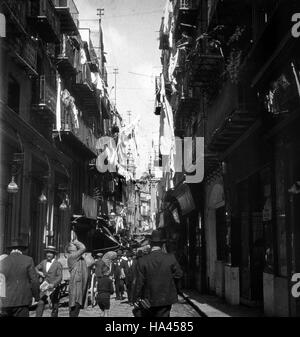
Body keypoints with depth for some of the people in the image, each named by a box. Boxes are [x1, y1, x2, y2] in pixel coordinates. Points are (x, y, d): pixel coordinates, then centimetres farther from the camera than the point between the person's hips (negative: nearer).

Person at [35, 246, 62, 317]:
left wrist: (53, 284, -27)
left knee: (55, 306, 7)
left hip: (54, 288, -3)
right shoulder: (44, 262, 8)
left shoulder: (58, 264, -6)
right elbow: (36, 268, 18)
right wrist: (39, 272, -4)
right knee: (40, 304, -9)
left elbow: (59, 277, -12)